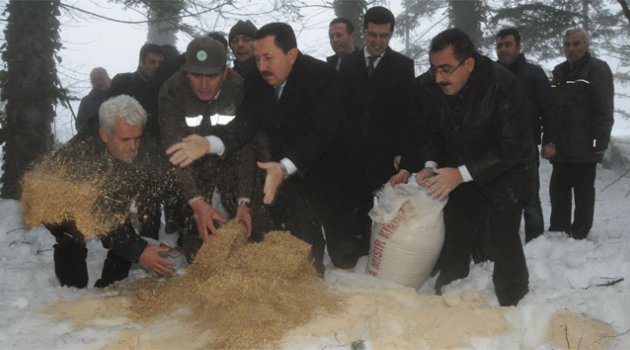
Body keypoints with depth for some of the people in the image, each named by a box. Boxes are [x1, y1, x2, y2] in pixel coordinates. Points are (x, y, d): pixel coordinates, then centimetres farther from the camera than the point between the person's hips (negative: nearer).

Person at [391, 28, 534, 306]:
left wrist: (462, 174, -33)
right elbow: (427, 132, 0)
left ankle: (512, 307, 14)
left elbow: (513, 146, -28)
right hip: (458, 174, 4)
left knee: (504, 241, -6)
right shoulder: (428, 86, -15)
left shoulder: (503, 85, -29)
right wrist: (430, 164, -19)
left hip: (505, 172, -4)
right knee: (453, 240, 7)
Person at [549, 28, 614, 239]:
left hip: (584, 148, -7)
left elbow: (604, 111, -12)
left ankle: (579, 236, 9)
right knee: (558, 190, 11)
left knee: (583, 193, 2)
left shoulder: (597, 70, -4)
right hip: (561, 147, 7)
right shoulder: (559, 72, 17)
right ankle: (558, 232, 21)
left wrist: (599, 143, -18)